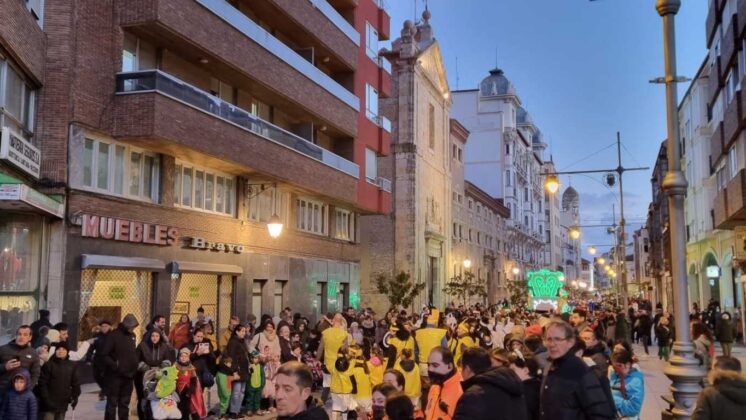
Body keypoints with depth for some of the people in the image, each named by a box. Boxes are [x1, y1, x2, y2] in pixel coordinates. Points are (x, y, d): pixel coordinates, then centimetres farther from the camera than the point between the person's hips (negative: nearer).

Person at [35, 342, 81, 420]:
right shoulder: (48, 365, -7)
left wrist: (75, 397, 4)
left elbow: (75, 383, 10)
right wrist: (46, 399, -15)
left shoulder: (72, 366, 6)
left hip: (63, 403, 4)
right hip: (49, 403, -4)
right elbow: (42, 383, -9)